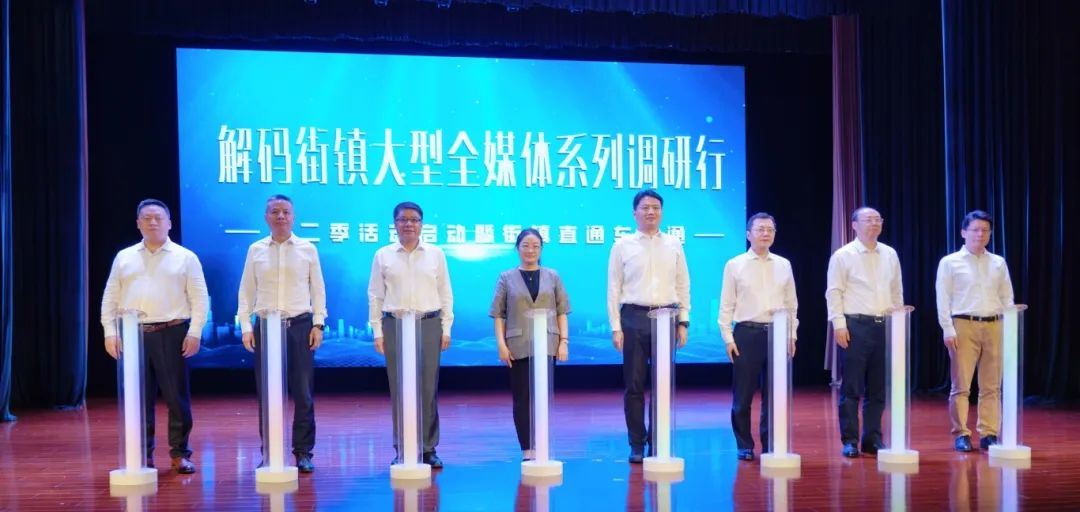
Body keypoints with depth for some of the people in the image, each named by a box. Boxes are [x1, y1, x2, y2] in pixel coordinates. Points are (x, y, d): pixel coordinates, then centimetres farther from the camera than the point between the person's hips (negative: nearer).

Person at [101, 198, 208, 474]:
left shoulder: (185, 257, 5)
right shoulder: (124, 258, 12)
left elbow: (199, 298, 1)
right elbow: (110, 298, 12)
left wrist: (194, 332, -7)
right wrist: (110, 332, 2)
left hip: (171, 332, -2)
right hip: (132, 333, 2)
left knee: (177, 396, -1)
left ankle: (179, 454, 8)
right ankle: (143, 455, 13)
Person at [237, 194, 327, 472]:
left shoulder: (307, 249, 4)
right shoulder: (256, 250, 6)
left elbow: (318, 289, 6)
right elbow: (246, 291, 8)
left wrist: (318, 324, 0)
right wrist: (246, 327, 1)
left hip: (300, 325, -1)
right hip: (265, 326, 1)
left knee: (303, 392, 1)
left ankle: (303, 452, 9)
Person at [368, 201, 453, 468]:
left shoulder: (435, 254, 6)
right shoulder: (383, 255, 5)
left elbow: (445, 293, 7)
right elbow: (375, 295, 6)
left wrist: (446, 329, 3)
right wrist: (377, 332, 1)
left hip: (429, 324, 0)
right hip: (395, 325, 0)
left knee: (428, 388, 0)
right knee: (399, 389, 2)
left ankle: (428, 448, 7)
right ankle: (402, 449, 9)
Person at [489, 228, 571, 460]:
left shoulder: (552, 277, 9)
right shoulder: (506, 278, 6)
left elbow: (561, 311, 8)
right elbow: (498, 314, 2)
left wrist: (564, 341, -1)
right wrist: (501, 344, -7)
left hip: (546, 345, 1)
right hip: (518, 346, -1)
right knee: (522, 398, 0)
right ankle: (527, 449, 4)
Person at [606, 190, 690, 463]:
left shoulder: (674, 245, 8)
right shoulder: (622, 246, 2)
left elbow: (683, 285, 9)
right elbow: (614, 288, 1)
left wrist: (683, 321, 4)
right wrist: (616, 327, -4)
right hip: (634, 318, -2)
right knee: (634, 385, 2)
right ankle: (637, 445, 11)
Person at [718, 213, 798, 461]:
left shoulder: (784, 265, 10)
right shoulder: (734, 265, 2)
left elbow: (791, 304, 13)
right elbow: (726, 305, 1)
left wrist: (792, 335, 6)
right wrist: (728, 338, -5)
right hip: (747, 333, -2)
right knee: (743, 394, 1)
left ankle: (771, 445, 16)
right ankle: (744, 445, 13)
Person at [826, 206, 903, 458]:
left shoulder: (890, 255, 13)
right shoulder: (843, 256, -2)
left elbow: (897, 291, 16)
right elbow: (834, 293, -5)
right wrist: (839, 324, -12)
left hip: (885, 326, 5)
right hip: (855, 326, -5)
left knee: (878, 388, 8)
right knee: (851, 388, -2)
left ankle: (872, 439, 17)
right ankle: (850, 441, 5)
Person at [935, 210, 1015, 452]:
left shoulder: (998, 263, 13)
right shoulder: (950, 262, 2)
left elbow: (1007, 298, 12)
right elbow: (943, 299, -1)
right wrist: (948, 330, -9)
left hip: (993, 326, 3)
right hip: (964, 326, -3)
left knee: (991, 386, 5)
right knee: (961, 385, -2)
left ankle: (989, 433, 11)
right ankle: (961, 434, 4)